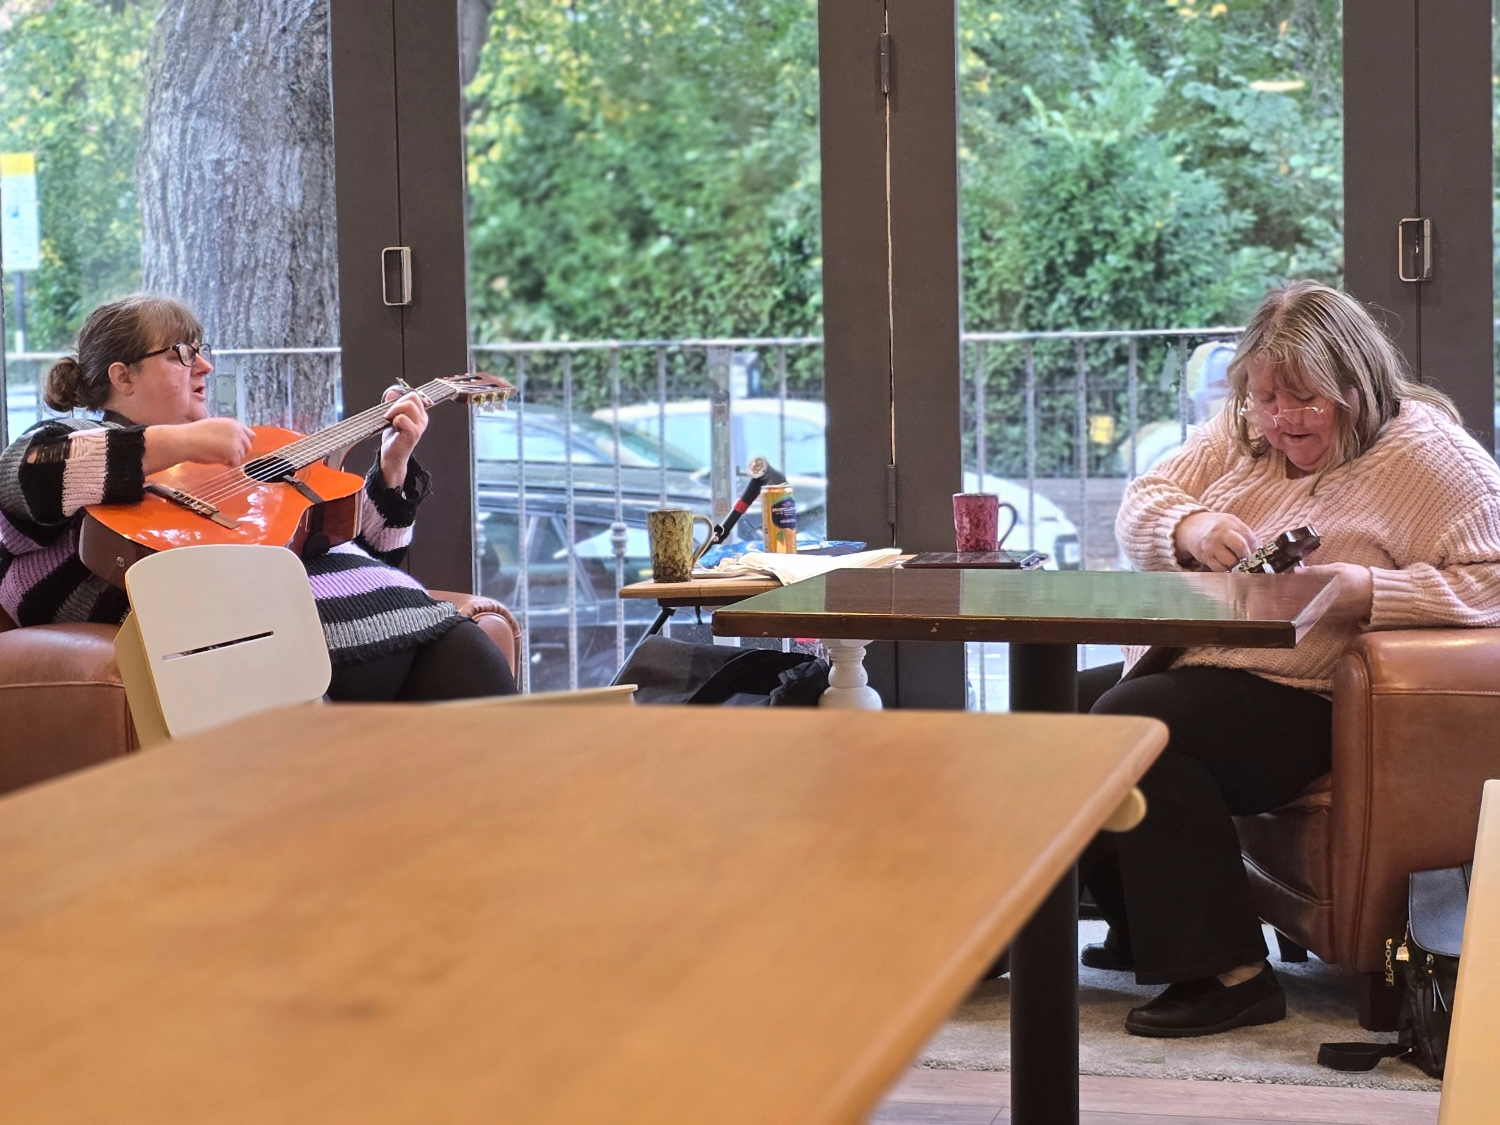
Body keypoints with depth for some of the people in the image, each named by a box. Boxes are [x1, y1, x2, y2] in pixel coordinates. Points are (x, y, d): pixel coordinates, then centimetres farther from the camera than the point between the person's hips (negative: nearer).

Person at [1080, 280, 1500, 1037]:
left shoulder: (1426, 452, -7)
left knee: (1130, 724, -29)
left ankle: (1227, 973, -24)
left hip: (1301, 699, -8)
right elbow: (1139, 509, 13)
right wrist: (1188, 527, -10)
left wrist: (1370, 594, -27)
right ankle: (1143, 928, 11)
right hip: (1185, 663, 9)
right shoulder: (1240, 434, 15)